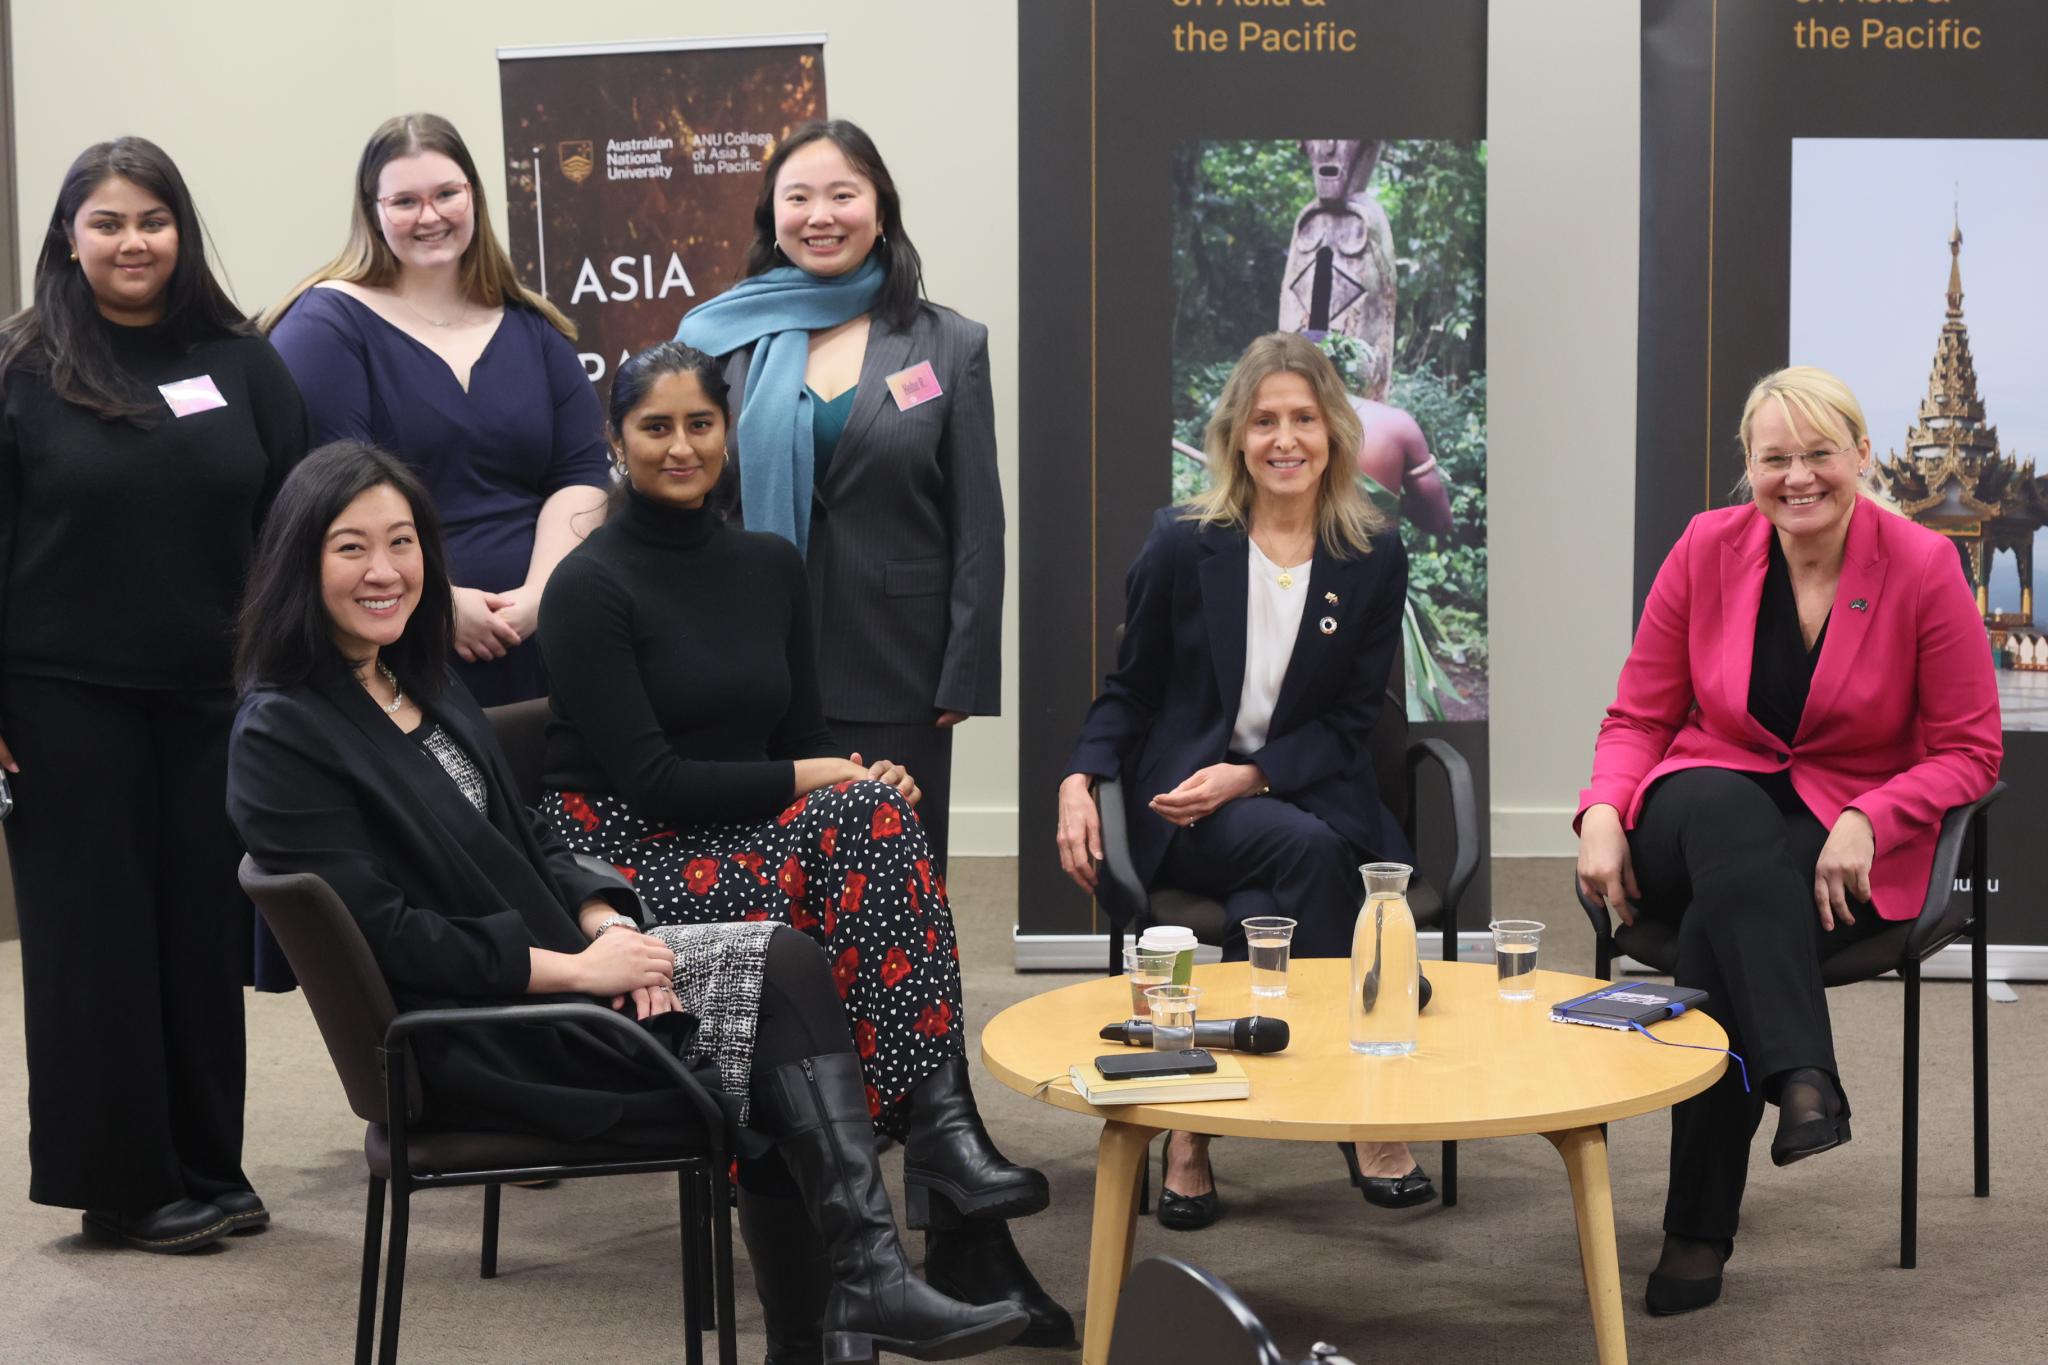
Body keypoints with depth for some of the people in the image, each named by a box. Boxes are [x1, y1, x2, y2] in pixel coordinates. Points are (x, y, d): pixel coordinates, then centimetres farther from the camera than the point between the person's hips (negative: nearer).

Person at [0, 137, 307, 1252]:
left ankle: (209, 1169, 19)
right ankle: (122, 1184, 14)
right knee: (96, 933, 4)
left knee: (207, 929, 7)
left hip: (211, 696, 3)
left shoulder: (241, 363, 6)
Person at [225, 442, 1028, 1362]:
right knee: (785, 981, -18)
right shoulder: (282, 735, -12)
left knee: (787, 962, -13)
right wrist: (575, 969, -19)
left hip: (557, 965, 8)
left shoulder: (423, 684, 16)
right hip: (465, 1042, -8)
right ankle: (867, 1289, -15)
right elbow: (386, 935, -18)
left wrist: (606, 924, -4)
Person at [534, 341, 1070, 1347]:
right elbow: (646, 777, -12)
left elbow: (802, 737, 13)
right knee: (866, 822, -28)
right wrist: (814, 779, -16)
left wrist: (861, 775, -10)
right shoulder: (590, 585, -5)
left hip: (752, 848, 5)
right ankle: (940, 1124, -29)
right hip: (625, 866, -5)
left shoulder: (770, 567, 14)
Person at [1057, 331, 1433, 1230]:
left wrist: (1249, 776, -14)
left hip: (1307, 792, 1)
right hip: (1182, 811, -1)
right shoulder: (1182, 545, 2)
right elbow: (1130, 689, 10)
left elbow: (1352, 720, 3)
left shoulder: (1374, 558, 4)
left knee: (1268, 914, -34)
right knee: (1306, 851, -34)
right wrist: (1079, 780, -10)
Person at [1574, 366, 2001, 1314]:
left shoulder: (1923, 568, -6)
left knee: (1719, 930, -34)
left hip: (1853, 848, -2)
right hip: (1705, 818, 2)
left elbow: (1970, 751, -2)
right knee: (1725, 810, -37)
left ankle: (1699, 1235, -27)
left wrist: (1865, 821, -19)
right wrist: (1603, 812, -14)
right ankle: (1804, 1080, -49)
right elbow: (1639, 716, 6)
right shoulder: (1708, 549, 0)